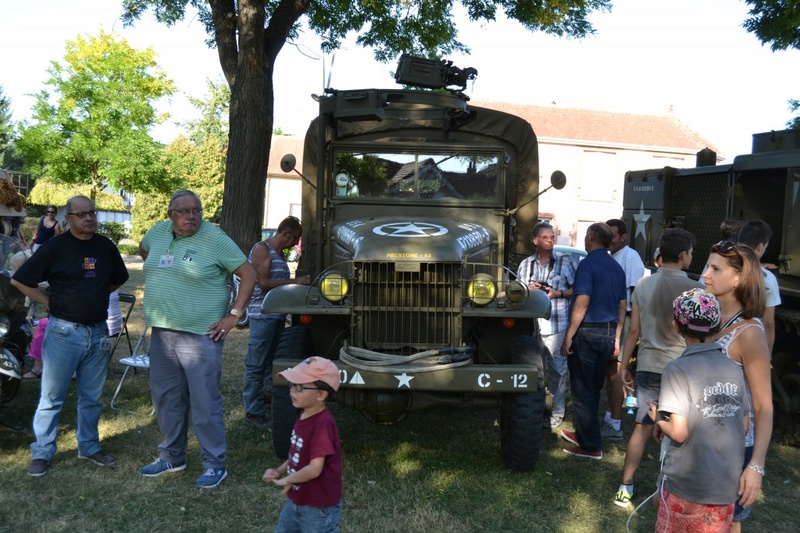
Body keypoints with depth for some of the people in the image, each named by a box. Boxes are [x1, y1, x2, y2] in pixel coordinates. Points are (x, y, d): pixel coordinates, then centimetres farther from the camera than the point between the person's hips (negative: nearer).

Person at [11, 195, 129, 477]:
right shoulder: (55, 247, -8)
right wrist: (50, 302, -6)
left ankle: (89, 446, 27)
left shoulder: (106, 246, 4)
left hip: (98, 332, 4)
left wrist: (94, 295, 10)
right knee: (51, 396, 4)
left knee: (92, 396, 14)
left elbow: (118, 279, 20)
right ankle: (42, 452, 16)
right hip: (63, 331, -4)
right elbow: (20, 280, -6)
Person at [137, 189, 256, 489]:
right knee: (166, 398, 16)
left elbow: (248, 274, -9)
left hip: (201, 334, -6)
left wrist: (234, 314, -12)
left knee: (205, 402, -2)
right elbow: (143, 249, 30)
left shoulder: (215, 239, -10)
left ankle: (215, 465, 11)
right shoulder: (159, 231, 6)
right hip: (161, 332, 6)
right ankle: (172, 456, 33)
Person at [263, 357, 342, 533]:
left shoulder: (323, 424, -28)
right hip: (295, 501, 9)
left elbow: (315, 468, -32)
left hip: (319, 507, -9)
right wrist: (279, 471, -3)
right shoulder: (303, 417, 0)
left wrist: (286, 480, -16)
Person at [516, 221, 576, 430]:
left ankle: (558, 413, 11)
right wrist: (528, 289, -6)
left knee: (557, 369, 1)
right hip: (531, 325, 3)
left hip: (557, 325, -3)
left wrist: (558, 293, -14)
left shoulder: (564, 262, 0)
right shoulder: (525, 264, 8)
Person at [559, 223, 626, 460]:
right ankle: (583, 433, 30)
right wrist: (616, 337, 20)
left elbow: (582, 302, -20)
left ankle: (590, 446, 5)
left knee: (583, 390, 0)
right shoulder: (617, 267, 10)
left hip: (588, 332, -8)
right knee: (594, 388, 17)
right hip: (609, 332, 8)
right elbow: (622, 305, 13)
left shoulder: (588, 264, -13)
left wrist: (568, 337, -16)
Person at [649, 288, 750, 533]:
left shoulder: (678, 369, -16)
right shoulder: (734, 369, 0)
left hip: (685, 484, -4)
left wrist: (658, 418, 0)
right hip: (726, 485, 4)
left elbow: (679, 433, -20)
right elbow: (744, 426, 8)